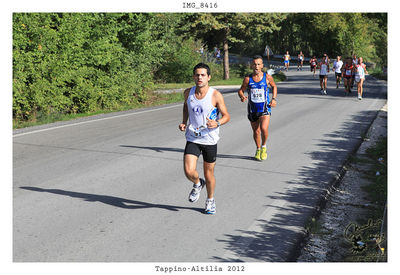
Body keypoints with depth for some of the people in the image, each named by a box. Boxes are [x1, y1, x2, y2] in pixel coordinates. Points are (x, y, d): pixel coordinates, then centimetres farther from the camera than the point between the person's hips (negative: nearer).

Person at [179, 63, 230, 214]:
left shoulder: (215, 95, -13)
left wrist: (217, 123, -27)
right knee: (189, 171, -15)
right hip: (192, 138, 2)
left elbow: (226, 116, -5)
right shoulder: (188, 93, -2)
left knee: (209, 174, 9)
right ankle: (197, 184, 22)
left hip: (210, 140, -2)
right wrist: (184, 122, 6)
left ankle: (210, 200, 36)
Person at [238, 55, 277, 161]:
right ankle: (258, 149, 36)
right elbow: (241, 90, 6)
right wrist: (242, 96, -16)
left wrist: (274, 98, 2)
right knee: (256, 131, 12)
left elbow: (274, 86, 14)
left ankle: (264, 147, 7)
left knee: (264, 128, -21)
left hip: (265, 108, -2)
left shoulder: (267, 77, -5)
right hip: (252, 108, 2)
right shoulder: (247, 79, -5)